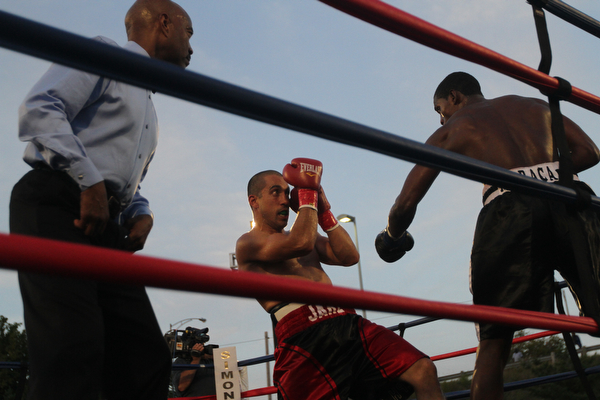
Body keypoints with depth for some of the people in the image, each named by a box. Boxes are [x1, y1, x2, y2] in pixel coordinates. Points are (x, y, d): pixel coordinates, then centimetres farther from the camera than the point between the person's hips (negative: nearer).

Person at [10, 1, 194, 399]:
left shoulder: (146, 105, 31)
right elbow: (39, 108, -10)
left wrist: (142, 213, 9)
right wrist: (91, 182, -16)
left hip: (107, 226, 9)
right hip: (55, 206, -8)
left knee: (147, 358, -2)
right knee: (74, 350, -23)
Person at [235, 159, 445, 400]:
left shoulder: (303, 237, 30)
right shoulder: (247, 244, 4)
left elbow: (349, 256, 19)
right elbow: (302, 243, -12)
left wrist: (323, 213, 15)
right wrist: (307, 192, 4)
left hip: (347, 324, 6)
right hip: (304, 338, -6)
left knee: (424, 372, -10)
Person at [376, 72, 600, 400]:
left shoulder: (452, 130, 23)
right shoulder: (536, 106, 32)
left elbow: (406, 202, 19)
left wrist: (393, 236, 38)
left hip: (510, 210, -2)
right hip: (569, 201, 3)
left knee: (493, 341, 4)